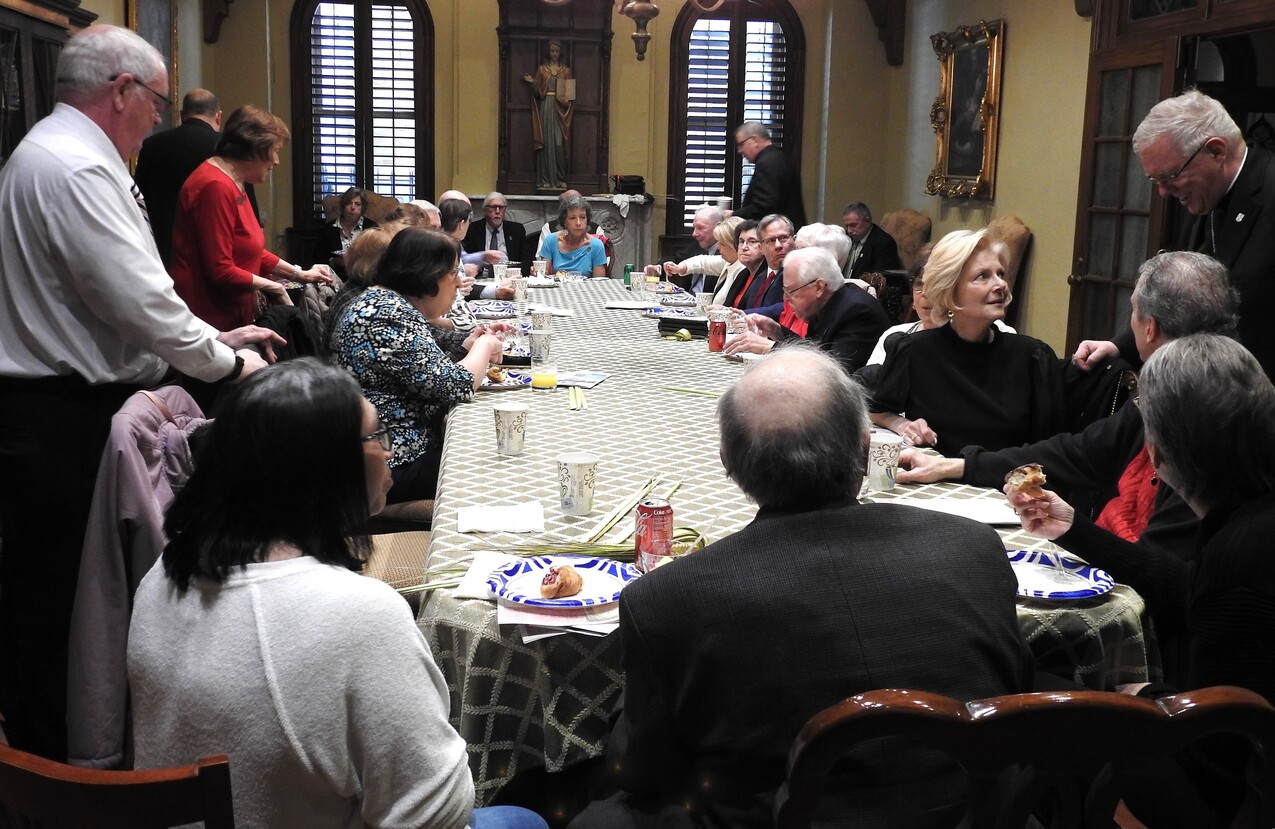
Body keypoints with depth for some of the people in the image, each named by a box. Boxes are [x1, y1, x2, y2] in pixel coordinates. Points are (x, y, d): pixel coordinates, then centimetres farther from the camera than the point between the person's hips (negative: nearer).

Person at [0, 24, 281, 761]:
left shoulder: (62, 155, 17)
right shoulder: (75, 169, -18)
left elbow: (122, 290, 21)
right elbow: (141, 300, -22)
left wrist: (216, 336, 17)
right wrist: (225, 362, -6)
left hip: (65, 406, 10)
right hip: (61, 422, -10)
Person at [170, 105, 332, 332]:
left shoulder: (233, 184, 14)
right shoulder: (216, 187, -19)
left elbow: (252, 251, 20)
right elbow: (220, 271, -22)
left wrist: (299, 274, 16)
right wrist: (273, 287, -9)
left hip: (231, 316, 10)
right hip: (209, 319, -10)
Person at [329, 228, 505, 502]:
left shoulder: (382, 301, 11)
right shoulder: (390, 315, -21)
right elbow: (455, 387, -22)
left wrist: (468, 342, 5)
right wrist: (485, 346, -5)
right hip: (392, 468, -10)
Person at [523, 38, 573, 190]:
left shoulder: (566, 70, 11)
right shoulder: (541, 69, 10)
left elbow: (570, 93, 10)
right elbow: (537, 93, 8)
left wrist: (567, 100, -11)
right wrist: (532, 83, -11)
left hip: (560, 110, 0)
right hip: (545, 108, 0)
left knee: (559, 143, -6)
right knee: (546, 143, -3)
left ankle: (560, 179, -1)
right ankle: (546, 179, -1)